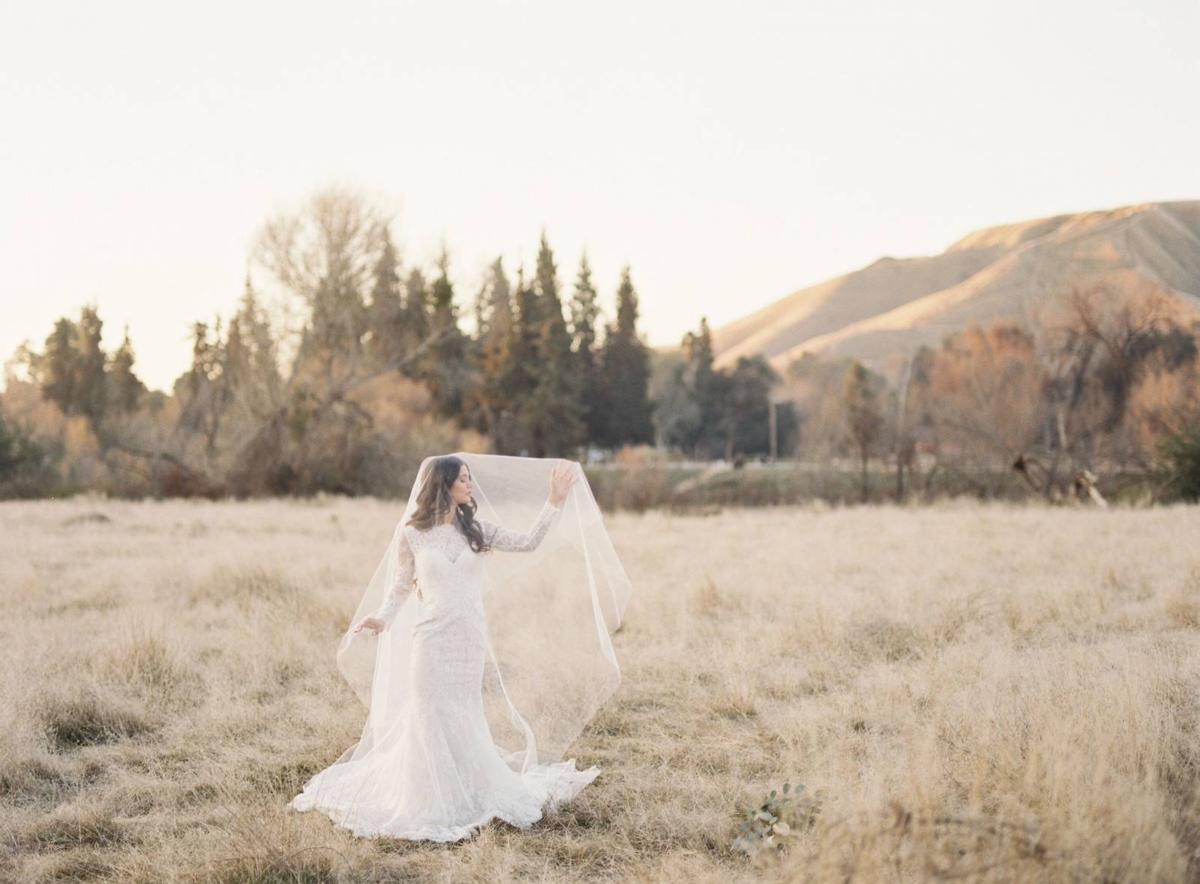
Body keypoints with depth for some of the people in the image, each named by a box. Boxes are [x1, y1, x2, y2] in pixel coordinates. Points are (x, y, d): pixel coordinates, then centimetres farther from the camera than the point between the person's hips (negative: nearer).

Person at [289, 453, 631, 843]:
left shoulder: (477, 529, 6)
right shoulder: (411, 533, -2)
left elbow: (528, 542, 0)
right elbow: (401, 586, 4)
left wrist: (554, 501, -6)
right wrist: (383, 618, -13)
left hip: (472, 638, 3)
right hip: (432, 638, -3)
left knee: (465, 716, 10)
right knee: (432, 716, 0)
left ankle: (467, 794, 23)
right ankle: (431, 804, 12)